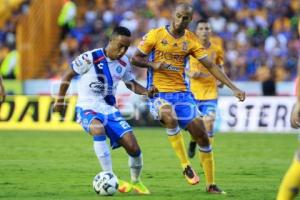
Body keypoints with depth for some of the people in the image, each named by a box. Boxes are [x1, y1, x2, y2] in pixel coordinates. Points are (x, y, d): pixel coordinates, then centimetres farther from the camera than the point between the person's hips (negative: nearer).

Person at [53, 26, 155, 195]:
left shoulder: (124, 63, 2)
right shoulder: (91, 58, -14)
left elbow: (131, 83, 18)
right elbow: (68, 75, -3)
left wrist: (146, 92, -2)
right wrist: (60, 101, 1)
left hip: (110, 110, 5)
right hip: (88, 108, -5)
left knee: (133, 147, -7)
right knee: (98, 129, -40)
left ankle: (136, 182, 22)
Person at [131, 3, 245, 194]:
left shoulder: (191, 40, 4)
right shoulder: (155, 35, -3)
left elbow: (210, 65, 3)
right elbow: (135, 59, 4)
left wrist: (233, 88, -4)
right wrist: (153, 65, -16)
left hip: (182, 93, 4)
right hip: (159, 93, -4)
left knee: (202, 135, -3)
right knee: (170, 117, -36)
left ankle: (211, 184, 10)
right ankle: (186, 166, -22)